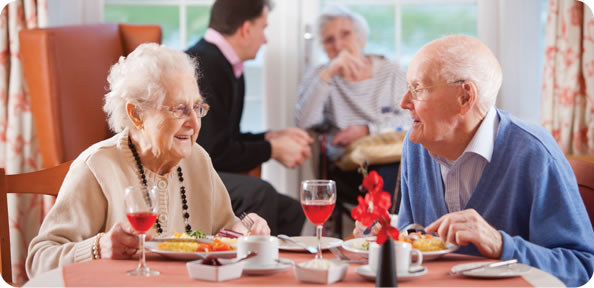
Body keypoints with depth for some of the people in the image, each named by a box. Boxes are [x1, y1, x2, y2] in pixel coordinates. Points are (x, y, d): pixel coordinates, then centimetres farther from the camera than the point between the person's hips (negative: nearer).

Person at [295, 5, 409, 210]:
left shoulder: (390, 71, 16)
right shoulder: (318, 78, 13)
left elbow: (411, 121, 4)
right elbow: (304, 123, -8)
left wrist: (367, 130, -9)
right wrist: (328, 74, -16)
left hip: (393, 159, 2)